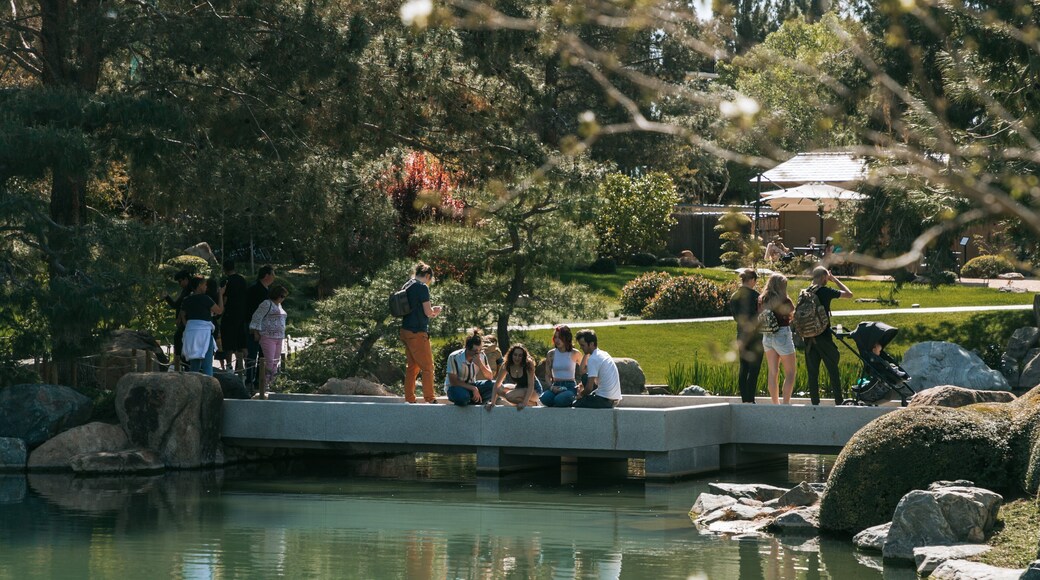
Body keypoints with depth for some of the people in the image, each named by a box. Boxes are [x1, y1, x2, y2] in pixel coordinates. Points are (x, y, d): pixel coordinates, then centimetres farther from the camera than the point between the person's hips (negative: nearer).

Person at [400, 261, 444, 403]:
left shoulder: (408, 286, 13)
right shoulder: (422, 287, -12)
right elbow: (428, 312, -15)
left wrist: (431, 312, 16)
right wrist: (435, 310, 6)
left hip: (405, 331, 9)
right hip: (417, 333, -9)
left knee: (412, 366, 14)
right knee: (427, 367, -3)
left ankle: (409, 399, 15)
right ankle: (430, 398, -4)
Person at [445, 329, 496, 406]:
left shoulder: (481, 356, -8)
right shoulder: (454, 357, -21)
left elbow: (490, 377, -7)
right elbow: (453, 381, -20)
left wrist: (480, 364, -26)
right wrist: (473, 388, -28)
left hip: (471, 385, 5)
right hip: (455, 387, -4)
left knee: (494, 386, -22)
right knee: (462, 396, -41)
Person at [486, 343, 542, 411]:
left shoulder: (528, 364, -27)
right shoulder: (505, 366, -16)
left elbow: (531, 385, -30)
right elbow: (497, 384, -16)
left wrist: (524, 403, -42)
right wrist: (492, 402, -27)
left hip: (534, 389, -6)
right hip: (519, 387, 6)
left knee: (509, 396, -28)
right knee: (499, 389, -15)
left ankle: (533, 403, -8)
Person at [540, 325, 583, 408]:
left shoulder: (575, 354, 3)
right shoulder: (551, 354, 9)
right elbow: (548, 376, 12)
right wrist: (551, 386, -9)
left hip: (570, 386, -2)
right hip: (555, 386, 2)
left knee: (559, 399, -36)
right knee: (544, 398, -33)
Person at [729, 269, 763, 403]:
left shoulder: (734, 297, 4)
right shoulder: (754, 295, -14)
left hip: (741, 335, 6)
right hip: (755, 335, -6)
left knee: (743, 368, 11)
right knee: (754, 368, -3)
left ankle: (744, 399, 14)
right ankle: (750, 399, -5)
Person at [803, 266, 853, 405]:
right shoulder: (826, 292, -10)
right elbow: (849, 294, -2)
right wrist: (835, 280, 6)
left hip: (808, 337, 5)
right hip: (823, 336, -5)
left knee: (812, 371, 7)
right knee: (833, 369, 4)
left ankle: (815, 402, 6)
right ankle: (839, 401, 5)